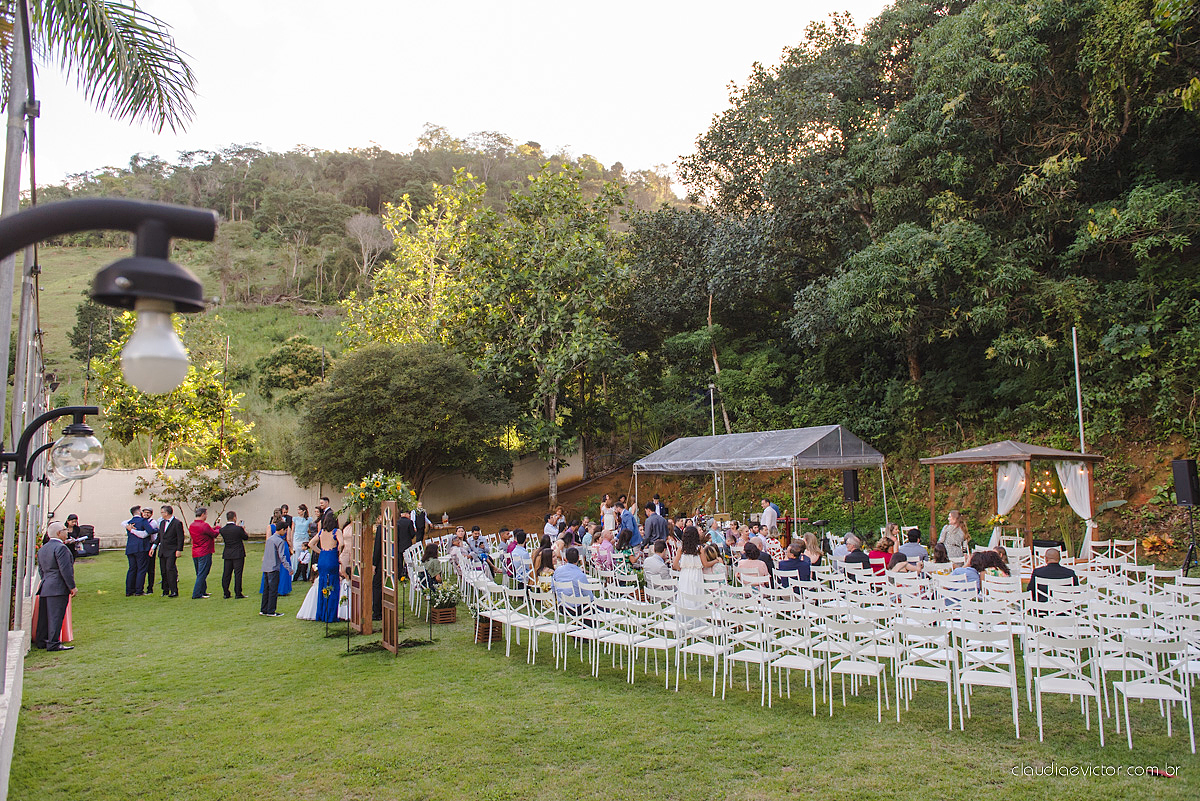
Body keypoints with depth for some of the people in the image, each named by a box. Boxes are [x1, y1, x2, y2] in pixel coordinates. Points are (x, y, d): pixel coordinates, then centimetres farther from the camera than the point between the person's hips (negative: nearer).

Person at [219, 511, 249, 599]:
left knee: (226, 574, 10)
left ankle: (226, 593, 15)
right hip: (238, 554, -4)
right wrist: (243, 530, 17)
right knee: (238, 573, -1)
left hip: (227, 555, 4)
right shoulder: (238, 529, -15)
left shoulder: (222, 530, -3)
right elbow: (246, 537, -2)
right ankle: (238, 593, 0)